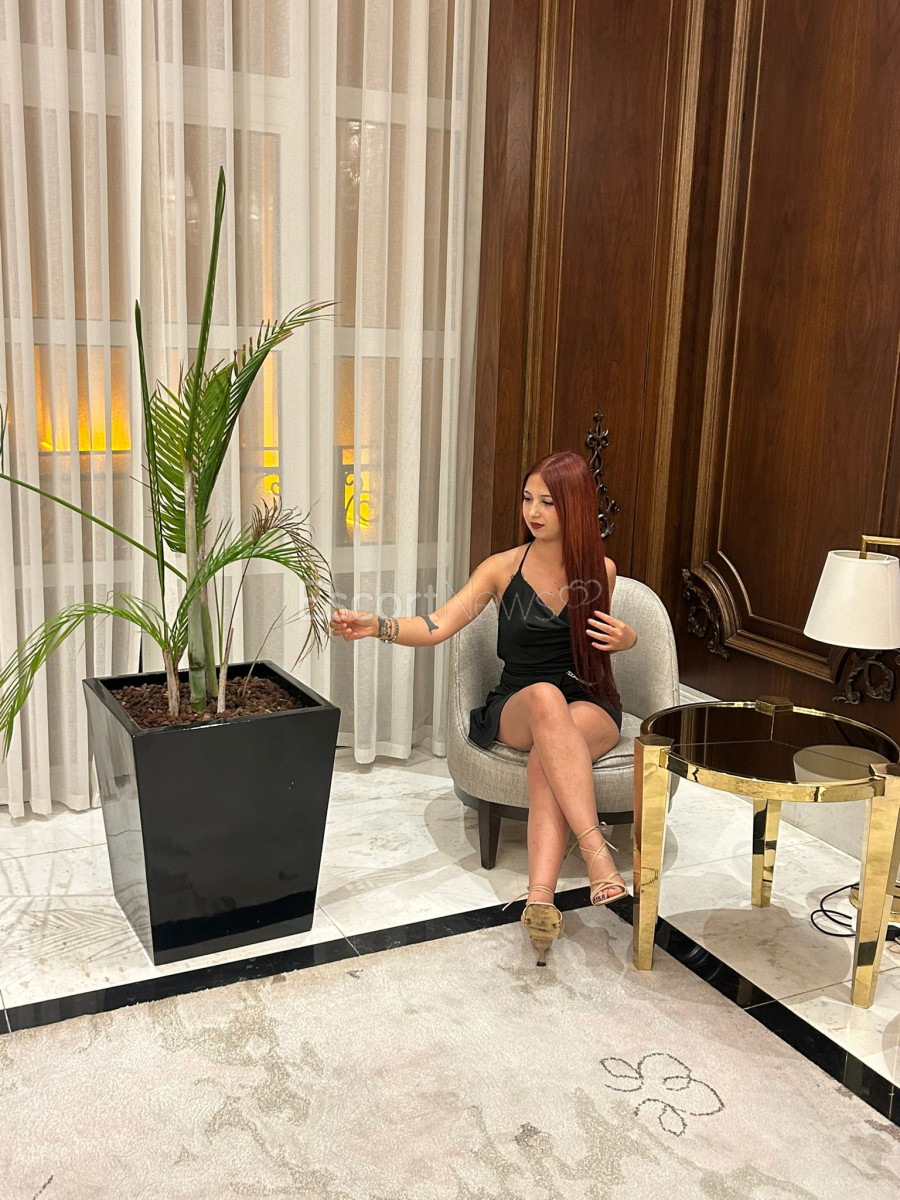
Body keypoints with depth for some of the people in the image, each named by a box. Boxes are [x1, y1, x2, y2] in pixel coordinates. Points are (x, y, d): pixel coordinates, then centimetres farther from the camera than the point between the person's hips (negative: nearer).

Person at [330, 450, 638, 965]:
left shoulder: (601, 570, 4)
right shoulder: (502, 568, 0)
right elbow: (437, 626, -9)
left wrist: (625, 638, -3)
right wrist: (376, 625, -26)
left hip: (592, 707, 0)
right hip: (516, 708, 0)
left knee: (549, 749, -38)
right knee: (545, 697, -39)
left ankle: (540, 895, -49)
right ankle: (596, 847, -44)